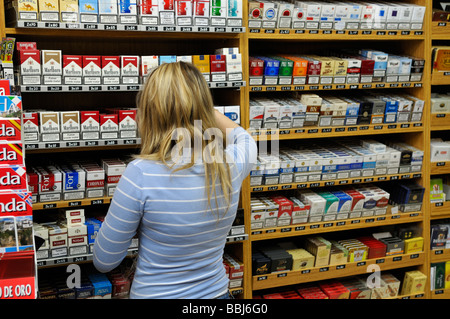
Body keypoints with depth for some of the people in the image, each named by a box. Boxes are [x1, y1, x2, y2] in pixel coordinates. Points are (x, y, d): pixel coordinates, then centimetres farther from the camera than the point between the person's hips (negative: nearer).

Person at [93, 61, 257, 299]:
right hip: (216, 291, 3)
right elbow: (243, 137, 13)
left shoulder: (140, 174, -27)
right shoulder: (232, 163, -15)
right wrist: (199, 105, 17)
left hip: (153, 293, -3)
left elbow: (104, 262, -15)